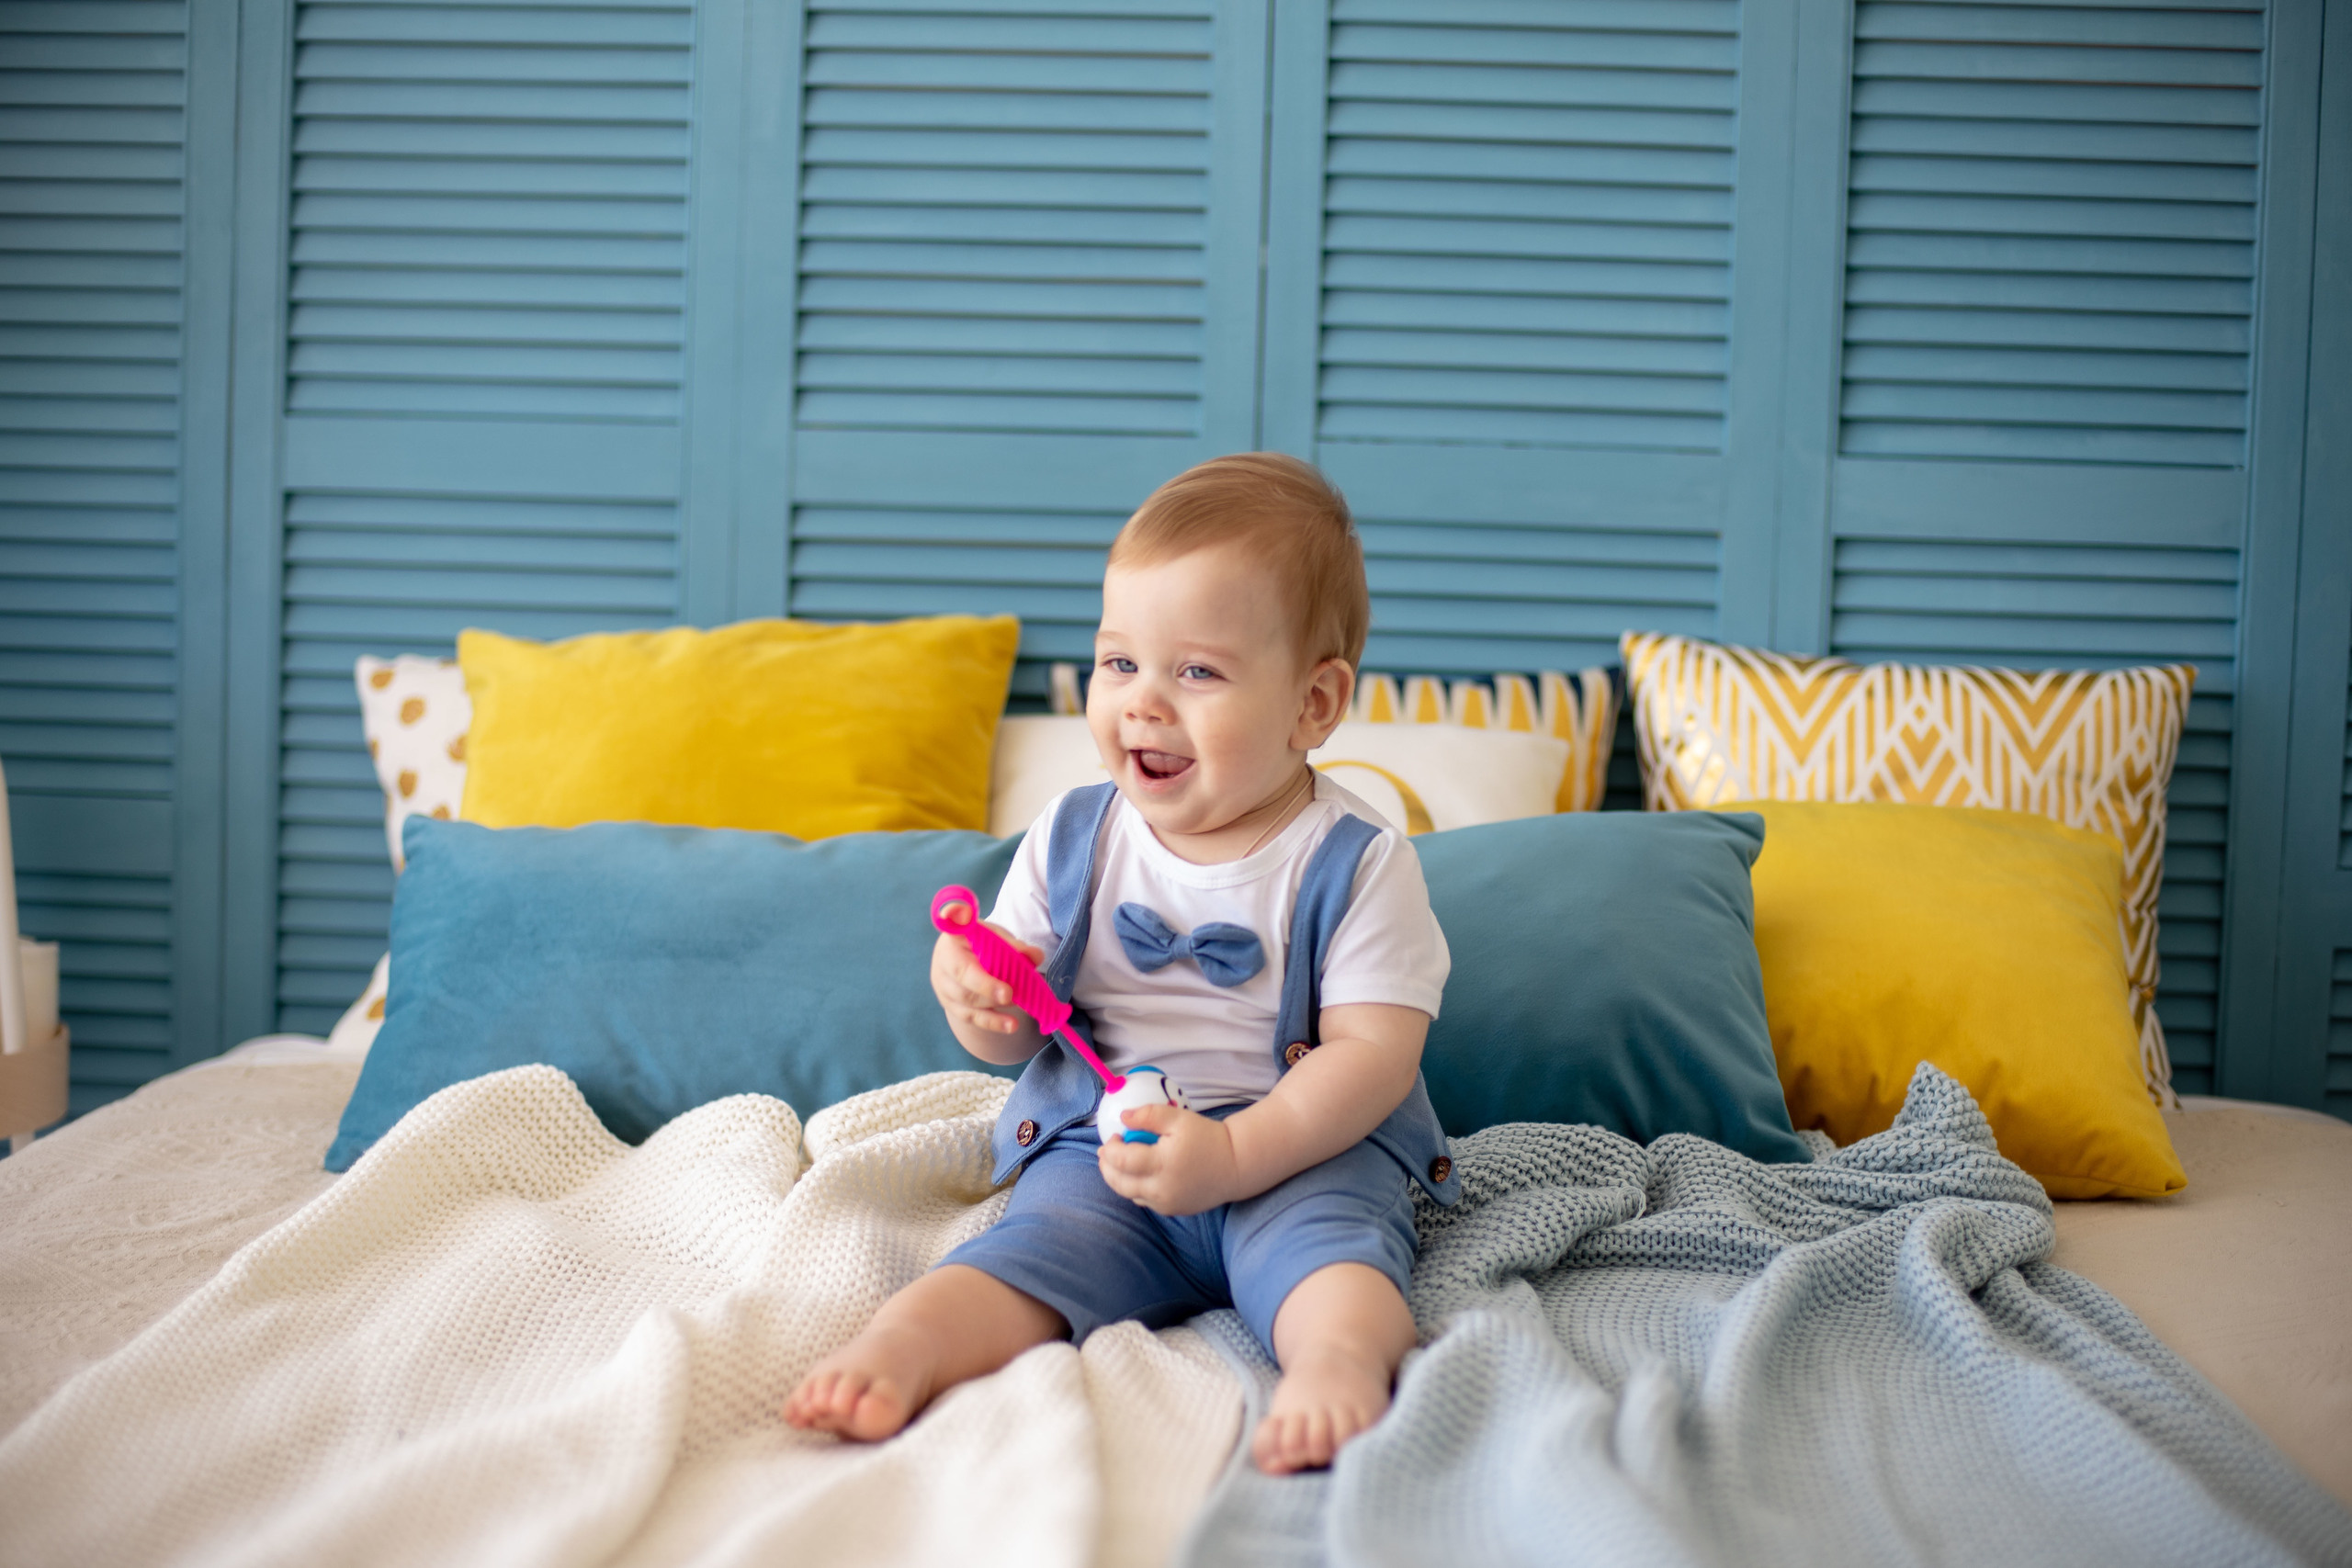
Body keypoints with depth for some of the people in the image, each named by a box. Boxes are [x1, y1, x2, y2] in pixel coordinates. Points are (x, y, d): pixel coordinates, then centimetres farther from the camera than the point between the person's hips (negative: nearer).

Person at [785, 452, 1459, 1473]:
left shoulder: (1355, 861, -5)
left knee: (1325, 1244, -33)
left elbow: (1374, 1053, -12)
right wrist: (981, 1003, -15)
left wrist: (1234, 1153, -26)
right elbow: (1016, 1033, 11)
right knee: (1036, 1244, -26)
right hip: (1100, 1150, 2)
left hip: (1307, 1145, -2)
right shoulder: (1070, 841, 6)